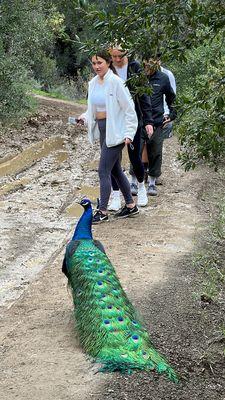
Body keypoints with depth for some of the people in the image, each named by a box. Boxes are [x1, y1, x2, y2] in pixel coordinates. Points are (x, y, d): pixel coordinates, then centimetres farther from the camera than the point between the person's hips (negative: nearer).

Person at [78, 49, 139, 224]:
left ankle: (103, 211, 3)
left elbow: (129, 109, -14)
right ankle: (131, 205, 27)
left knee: (104, 171, -7)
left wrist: (128, 133, -17)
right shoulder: (93, 83, 8)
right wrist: (85, 117, 1)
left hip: (115, 131, -8)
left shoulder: (116, 82, -15)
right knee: (115, 169, 15)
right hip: (102, 129, 8)